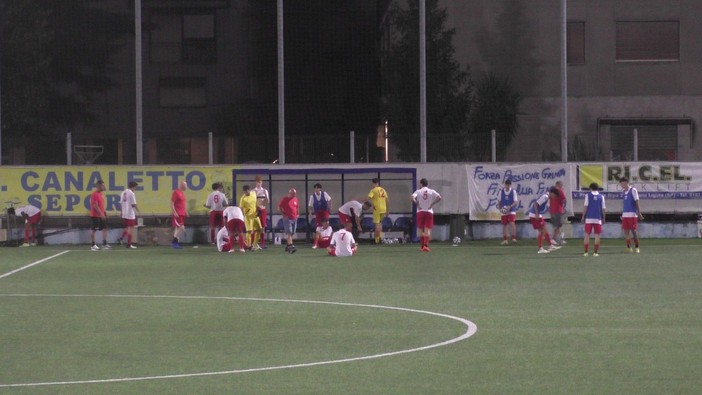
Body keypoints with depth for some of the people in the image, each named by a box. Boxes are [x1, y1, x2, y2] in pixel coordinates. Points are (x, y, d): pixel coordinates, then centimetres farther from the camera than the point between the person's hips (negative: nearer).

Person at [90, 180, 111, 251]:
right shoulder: (94, 194, -16)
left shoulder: (100, 194, 13)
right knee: (93, 230, -1)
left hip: (101, 215, 9)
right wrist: (101, 214, -22)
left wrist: (104, 212, 14)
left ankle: (104, 244, 10)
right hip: (95, 216, -9)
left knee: (104, 229, 7)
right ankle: (93, 245, 3)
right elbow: (95, 206, -21)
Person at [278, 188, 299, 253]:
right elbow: (279, 208, -3)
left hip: (294, 218, 6)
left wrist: (297, 214, 11)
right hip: (287, 218, -6)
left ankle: (287, 246, 21)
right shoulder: (284, 199, -5)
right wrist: (284, 215, -10)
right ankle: (291, 246, -24)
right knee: (289, 233, -15)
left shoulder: (295, 199, 11)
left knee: (291, 233, 10)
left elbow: (297, 207, 26)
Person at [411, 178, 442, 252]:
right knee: (427, 230, -4)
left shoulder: (418, 191, 1)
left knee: (420, 229, 11)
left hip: (420, 212, 0)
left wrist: (417, 204, -4)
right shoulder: (431, 191, 4)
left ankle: (422, 246, 14)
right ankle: (426, 245, -19)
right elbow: (439, 198, -9)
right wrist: (432, 204, -2)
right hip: (429, 212, 0)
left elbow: (412, 198, -16)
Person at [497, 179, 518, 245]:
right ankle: (505, 240, 14)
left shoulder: (513, 192, -4)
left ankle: (514, 238, -18)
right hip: (503, 212, 3)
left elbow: (516, 202, -8)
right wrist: (499, 208, -6)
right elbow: (499, 201, 10)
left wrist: (510, 206, -24)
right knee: (504, 225, 7)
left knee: (512, 223, -20)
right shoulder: (501, 192, 4)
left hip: (511, 211, -3)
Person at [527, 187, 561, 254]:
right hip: (535, 215, -10)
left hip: (538, 215, 10)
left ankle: (550, 246, 23)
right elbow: (536, 203, -23)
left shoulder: (546, 197, 14)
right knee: (541, 231, -6)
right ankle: (540, 249, -3)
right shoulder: (545, 197, -16)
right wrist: (537, 214, -27)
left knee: (545, 230, 15)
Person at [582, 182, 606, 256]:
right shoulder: (601, 196, 6)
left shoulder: (588, 195, 2)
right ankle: (596, 252, 0)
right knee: (597, 235, 4)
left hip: (589, 218, -1)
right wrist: (603, 218, 13)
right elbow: (603, 208, 5)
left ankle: (586, 252, 0)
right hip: (598, 219, 1)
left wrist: (583, 216, 2)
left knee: (587, 234, 4)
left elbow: (585, 206, -4)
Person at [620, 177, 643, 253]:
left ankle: (636, 247, 4)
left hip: (632, 214, -7)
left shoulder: (633, 190, -5)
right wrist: (622, 214, 20)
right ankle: (629, 248, 8)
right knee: (626, 232, 3)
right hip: (625, 214, 7)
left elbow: (636, 202, -9)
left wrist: (639, 213, -15)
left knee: (634, 231, -3)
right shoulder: (624, 192, 15)